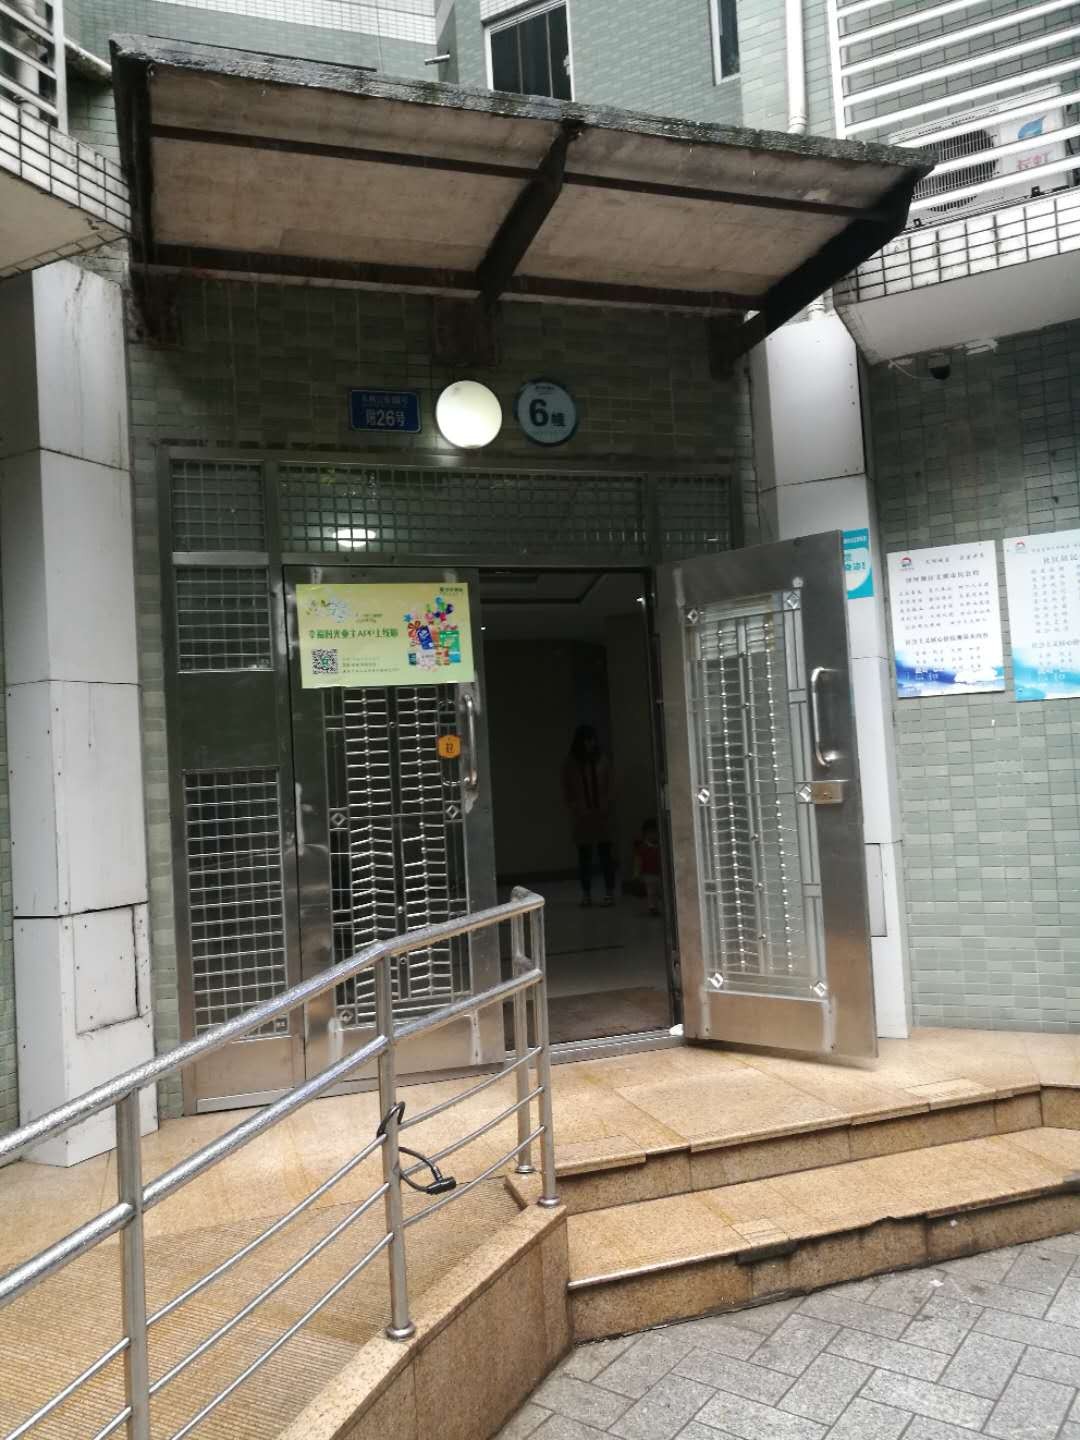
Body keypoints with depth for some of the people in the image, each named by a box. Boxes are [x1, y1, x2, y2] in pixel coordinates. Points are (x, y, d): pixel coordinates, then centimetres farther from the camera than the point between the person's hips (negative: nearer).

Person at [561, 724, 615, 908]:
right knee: (584, 856, 4)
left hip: (602, 815, 0)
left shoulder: (601, 760, 4)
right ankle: (586, 893, 10)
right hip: (581, 817, 0)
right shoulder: (571, 764, 2)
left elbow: (609, 787, 7)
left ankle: (610, 892, 2)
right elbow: (567, 792, 4)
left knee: (605, 854, -2)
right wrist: (578, 809, -6)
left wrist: (605, 808, -5)